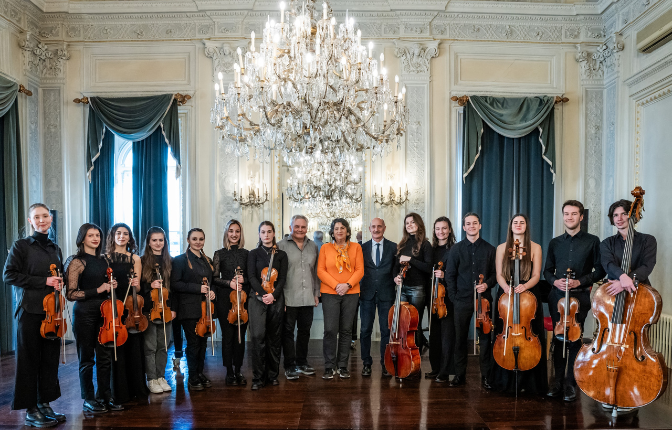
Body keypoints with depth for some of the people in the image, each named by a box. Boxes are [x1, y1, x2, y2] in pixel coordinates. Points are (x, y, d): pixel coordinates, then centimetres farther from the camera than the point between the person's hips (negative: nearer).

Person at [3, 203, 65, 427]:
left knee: (51, 358, 9)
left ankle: (44, 404, 21)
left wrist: (59, 283, 2)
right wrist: (43, 281, -15)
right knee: (29, 359, 2)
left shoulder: (55, 249, 14)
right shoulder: (21, 246, -1)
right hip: (30, 310, -5)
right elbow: (9, 275, -8)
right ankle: (31, 410, 13)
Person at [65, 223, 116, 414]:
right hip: (84, 314, -5)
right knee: (87, 359, 5)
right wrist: (97, 290, -18)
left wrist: (111, 286, 3)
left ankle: (105, 396, 19)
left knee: (105, 357, 8)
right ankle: (89, 400, 18)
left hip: (103, 312, 5)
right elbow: (71, 294, -12)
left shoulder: (103, 261, 11)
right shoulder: (77, 262, -7)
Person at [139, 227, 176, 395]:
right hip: (148, 310, -3)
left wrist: (173, 308, 3)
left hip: (166, 310, 3)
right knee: (150, 346, 2)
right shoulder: (142, 261, 0)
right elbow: (137, 286, 0)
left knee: (163, 346, 9)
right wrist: (150, 286, -18)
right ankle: (152, 379, 13)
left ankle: (161, 377, 22)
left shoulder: (170, 262, 9)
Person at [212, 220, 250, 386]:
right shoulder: (220, 254, 4)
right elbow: (214, 278, 3)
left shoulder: (246, 254, 8)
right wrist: (229, 282, -11)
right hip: (225, 299, -1)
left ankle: (238, 371, 17)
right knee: (228, 335, 0)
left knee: (240, 335, 5)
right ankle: (229, 372, 12)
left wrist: (243, 279, -10)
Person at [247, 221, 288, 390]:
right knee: (257, 335, -11)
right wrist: (263, 294, -13)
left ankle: (273, 374, 17)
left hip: (276, 299, 1)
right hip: (257, 299, -1)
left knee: (274, 337, 5)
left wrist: (273, 295, -12)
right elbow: (251, 276, 0)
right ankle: (258, 377, -2)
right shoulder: (254, 254, 9)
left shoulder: (281, 254, 11)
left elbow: (283, 278, 3)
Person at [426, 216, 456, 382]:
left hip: (448, 296, -5)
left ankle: (444, 372, 7)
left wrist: (445, 275, -23)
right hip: (433, 295, 6)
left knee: (447, 334, -2)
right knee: (434, 333, 11)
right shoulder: (432, 250, 12)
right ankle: (435, 368, 22)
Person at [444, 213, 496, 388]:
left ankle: (486, 376, 14)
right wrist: (454, 296, -1)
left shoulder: (489, 249, 7)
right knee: (460, 338, 6)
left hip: (483, 299, 0)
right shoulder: (457, 249, 6)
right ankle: (460, 375, 17)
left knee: (485, 337, 2)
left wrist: (487, 284, -11)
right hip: (462, 300, 0)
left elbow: (495, 273, 8)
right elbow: (450, 275, 5)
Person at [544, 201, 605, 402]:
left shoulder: (592, 241, 3)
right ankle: (558, 380, 16)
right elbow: (547, 271, 15)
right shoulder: (555, 243, 12)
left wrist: (579, 282, -12)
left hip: (580, 297, -3)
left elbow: (600, 271, 1)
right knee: (558, 338, 6)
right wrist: (555, 281, -6)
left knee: (574, 339, -3)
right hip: (557, 296, 3)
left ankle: (571, 383, 10)